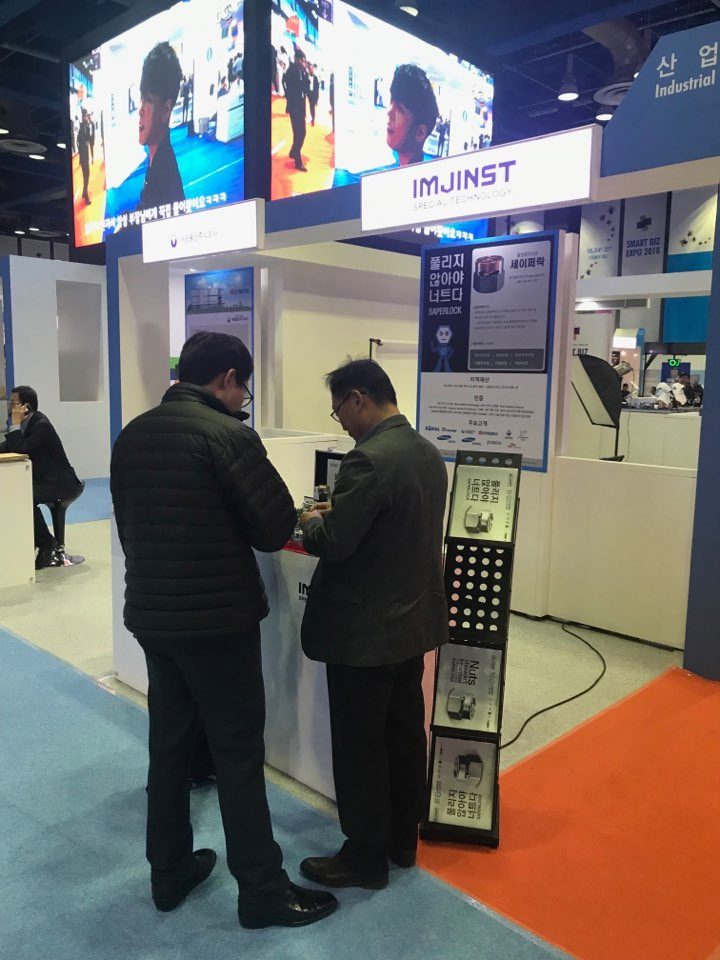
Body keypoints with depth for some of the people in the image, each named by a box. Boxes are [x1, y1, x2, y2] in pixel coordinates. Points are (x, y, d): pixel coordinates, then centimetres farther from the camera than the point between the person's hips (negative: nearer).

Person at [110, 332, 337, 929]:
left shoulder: (132, 436, 6)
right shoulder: (227, 434, -16)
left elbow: (128, 524, 11)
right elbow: (276, 529, -15)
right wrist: (235, 526, 6)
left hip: (149, 613, 7)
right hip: (217, 619, -7)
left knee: (168, 743, 19)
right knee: (238, 753, 4)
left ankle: (169, 872, 33)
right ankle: (262, 891, 18)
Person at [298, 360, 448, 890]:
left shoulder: (369, 459, -24)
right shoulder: (429, 452, 5)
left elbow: (332, 543, -25)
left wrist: (313, 521, -4)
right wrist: (337, 518, 13)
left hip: (365, 629, -9)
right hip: (414, 619, 9)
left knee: (359, 745, 7)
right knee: (405, 733, 19)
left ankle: (365, 857, 24)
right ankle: (403, 840, 36)